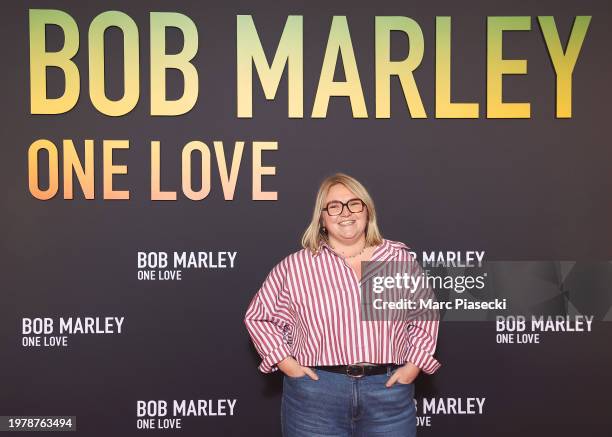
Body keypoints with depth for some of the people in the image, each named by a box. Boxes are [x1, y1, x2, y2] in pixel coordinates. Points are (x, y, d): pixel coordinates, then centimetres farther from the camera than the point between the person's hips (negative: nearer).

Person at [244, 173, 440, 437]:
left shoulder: (400, 259, 7)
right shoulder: (296, 266, 1)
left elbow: (425, 316, 15)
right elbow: (258, 316, 7)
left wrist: (414, 365, 4)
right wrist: (286, 363, -2)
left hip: (389, 390, 2)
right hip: (315, 393, -1)